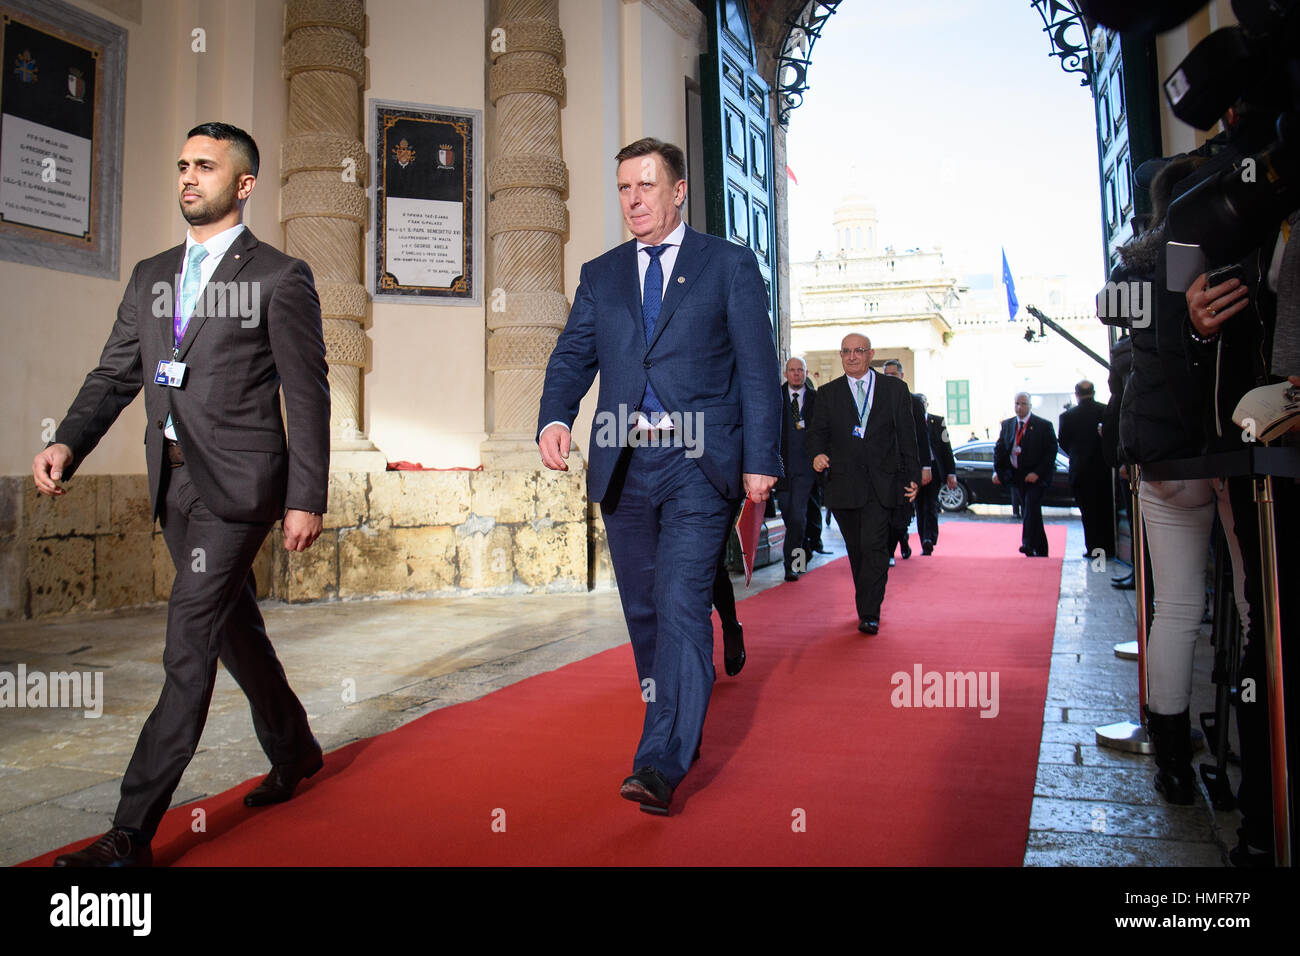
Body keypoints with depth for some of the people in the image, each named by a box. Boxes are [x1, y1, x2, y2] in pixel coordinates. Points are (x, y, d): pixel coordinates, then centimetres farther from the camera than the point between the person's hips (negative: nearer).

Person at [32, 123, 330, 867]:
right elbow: (115, 375, 13)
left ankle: (134, 831, 3)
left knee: (188, 649, -7)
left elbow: (308, 396, -7)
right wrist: (68, 443, -5)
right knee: (234, 629, 17)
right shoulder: (150, 277, 15)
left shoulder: (281, 277, -4)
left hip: (238, 483, -7)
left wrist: (307, 499, -11)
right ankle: (294, 750, 37)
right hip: (176, 484, 7)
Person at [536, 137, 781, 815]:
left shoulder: (730, 265, 6)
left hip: (698, 462, -4)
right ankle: (678, 729, 30)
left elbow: (757, 369, 1)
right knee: (643, 610, 12)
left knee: (681, 605, -14)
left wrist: (760, 460, -7)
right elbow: (572, 357, 8)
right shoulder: (600, 276, 16)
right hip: (622, 466, 5)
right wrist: (555, 418, -13)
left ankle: (661, 764, -10)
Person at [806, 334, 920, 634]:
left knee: (873, 546, -12)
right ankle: (867, 608, 23)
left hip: (882, 485, -2)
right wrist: (818, 453, -15)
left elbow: (907, 436, 8)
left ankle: (870, 614, -7)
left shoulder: (895, 389, 8)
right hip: (843, 484, 2)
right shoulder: (828, 393, 9)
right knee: (856, 550, 9)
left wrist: (913, 476, 5)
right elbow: (817, 431, 7)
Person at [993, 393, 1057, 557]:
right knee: (1027, 511, 7)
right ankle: (1041, 551, 16)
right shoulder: (1007, 425, 8)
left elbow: (1051, 451, -8)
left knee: (1032, 506, -21)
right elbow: (999, 449, 9)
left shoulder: (1044, 425, -6)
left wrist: (1037, 473, -17)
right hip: (1017, 475, 5)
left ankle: (1028, 545, -27)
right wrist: (997, 471, -5)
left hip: (1037, 476, -5)